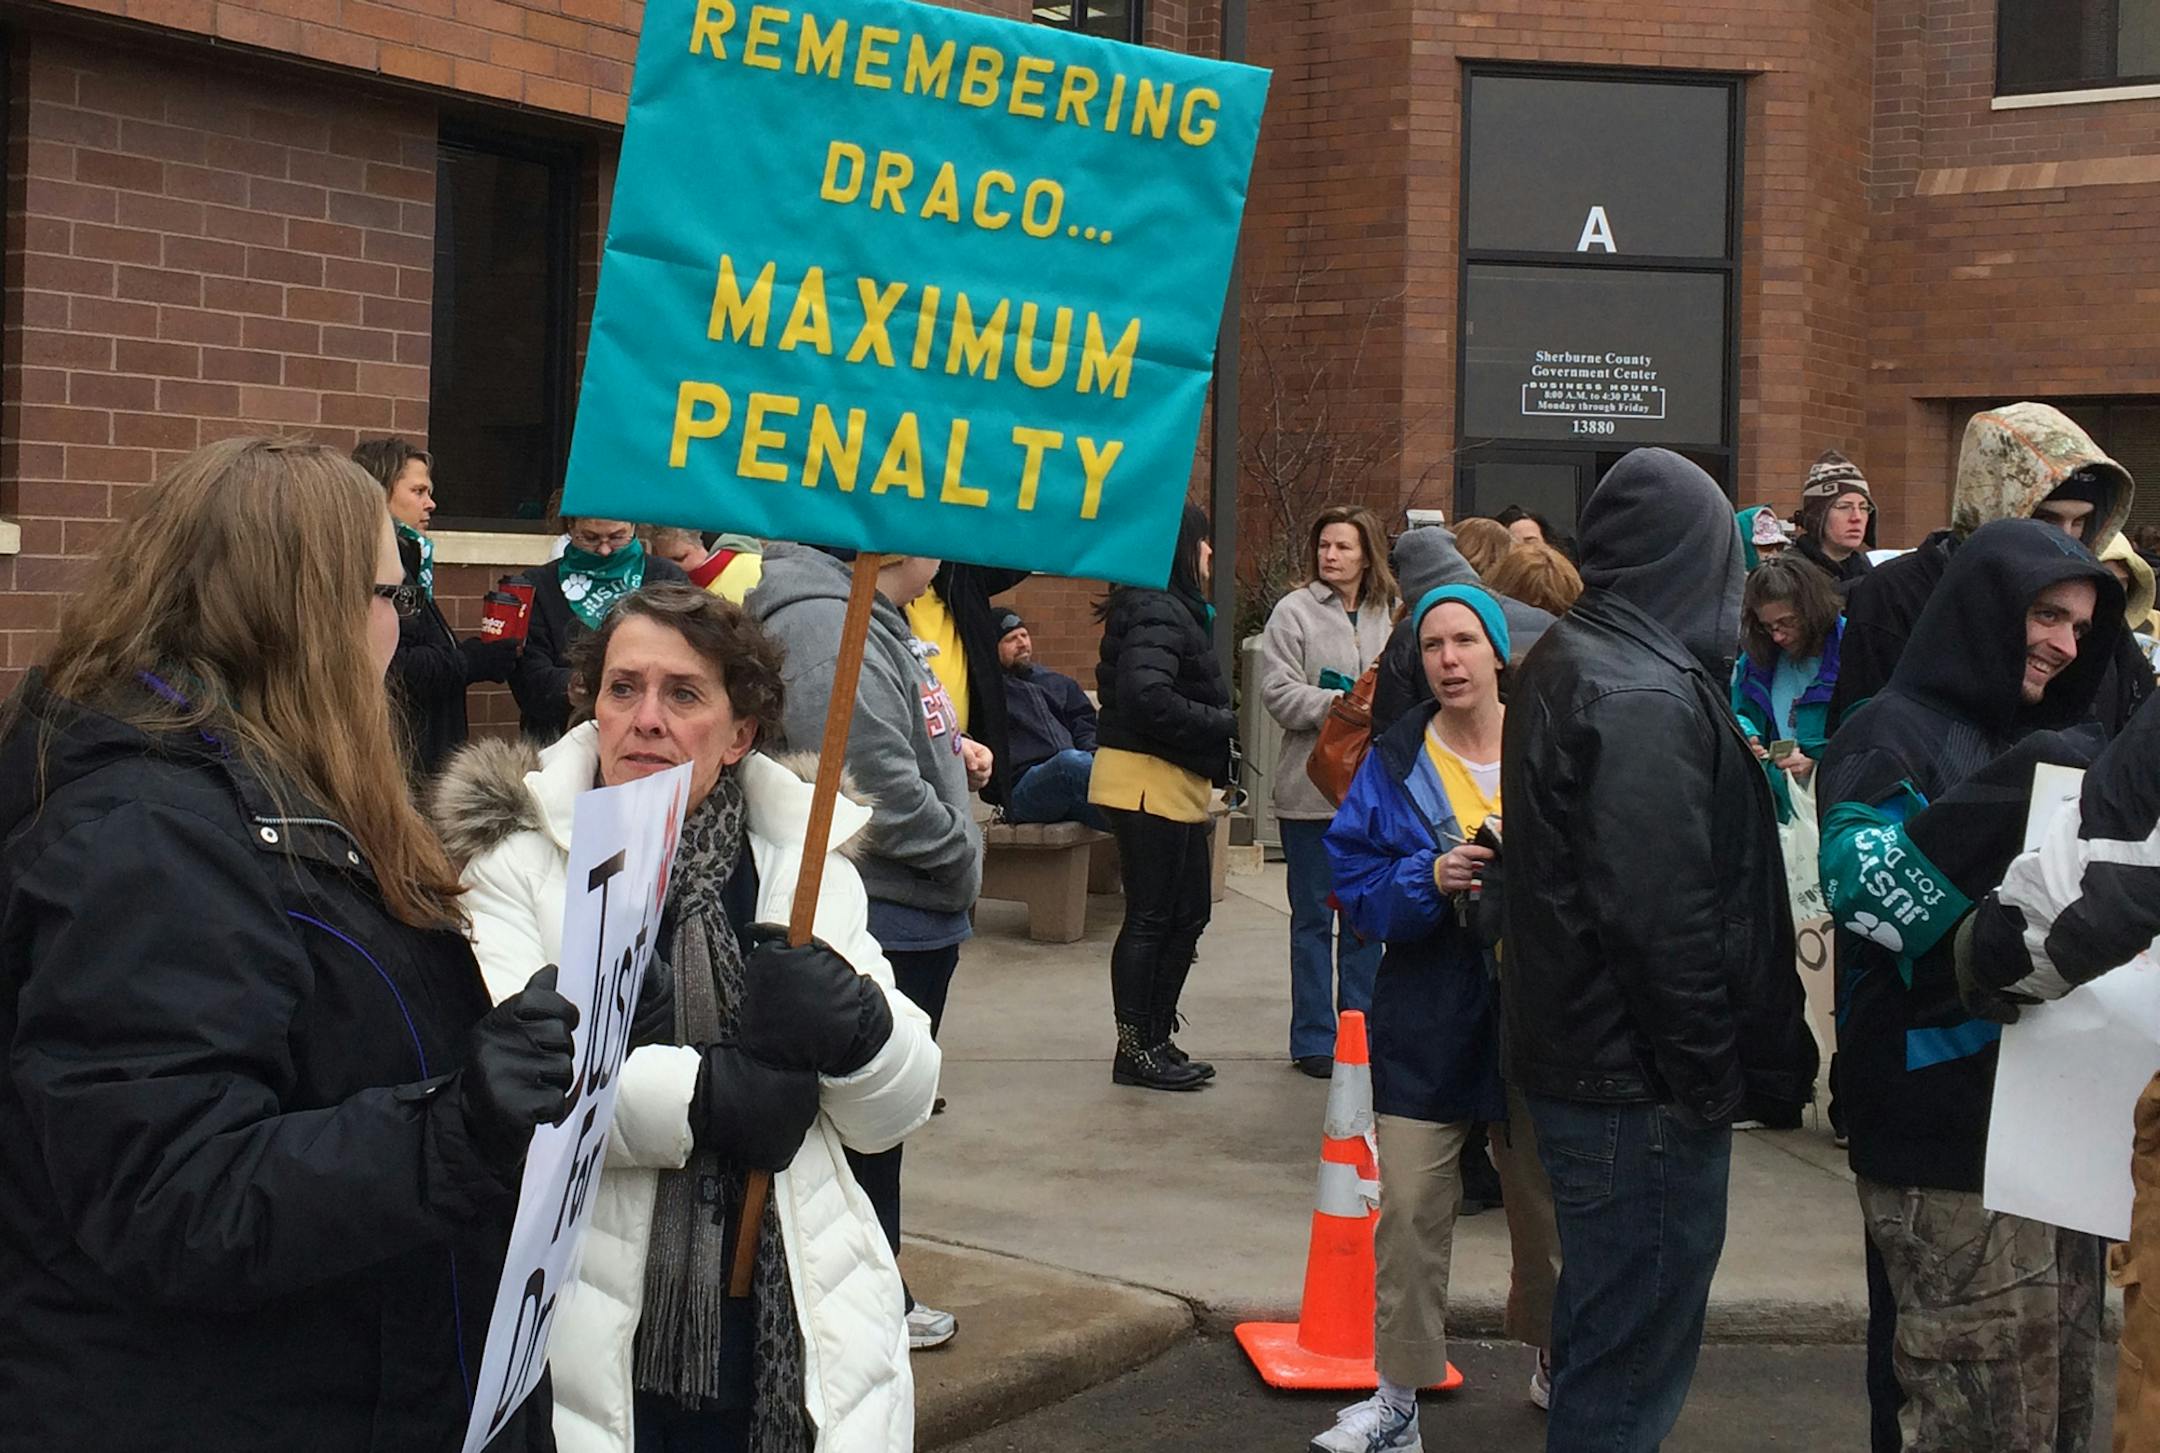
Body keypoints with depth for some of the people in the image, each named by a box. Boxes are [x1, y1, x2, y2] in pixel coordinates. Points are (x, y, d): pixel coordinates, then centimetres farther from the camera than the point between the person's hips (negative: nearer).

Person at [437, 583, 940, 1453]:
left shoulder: (805, 859, 6)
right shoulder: (517, 860, -5)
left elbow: (893, 1115, 3)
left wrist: (853, 1027, -18)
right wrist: (702, 1096, -22)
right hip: (585, 1350, -3)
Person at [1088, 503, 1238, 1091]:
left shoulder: (1175, 608, 16)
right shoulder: (1158, 613, -17)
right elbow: (1148, 697, -28)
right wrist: (1226, 725, -18)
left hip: (1176, 784, 10)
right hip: (1149, 782, -10)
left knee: (1187, 913, 15)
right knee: (1150, 919, -2)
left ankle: (1156, 1040, 24)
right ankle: (1136, 1049, 8)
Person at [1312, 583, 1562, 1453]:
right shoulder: (1394, 762, -1)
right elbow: (1354, 883, -4)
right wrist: (1430, 879, -21)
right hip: (1429, 1021, 0)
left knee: (1544, 1201, 16)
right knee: (1409, 1210, -3)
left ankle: (1557, 1367, 39)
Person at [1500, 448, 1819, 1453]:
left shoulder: (1566, 664, 11)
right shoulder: (1645, 699, -20)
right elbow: (1662, 917, -25)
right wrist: (1712, 1076, -15)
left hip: (1578, 1059, 10)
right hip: (1641, 1083, -10)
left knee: (1605, 1321, 22)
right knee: (1633, 1355, 1)